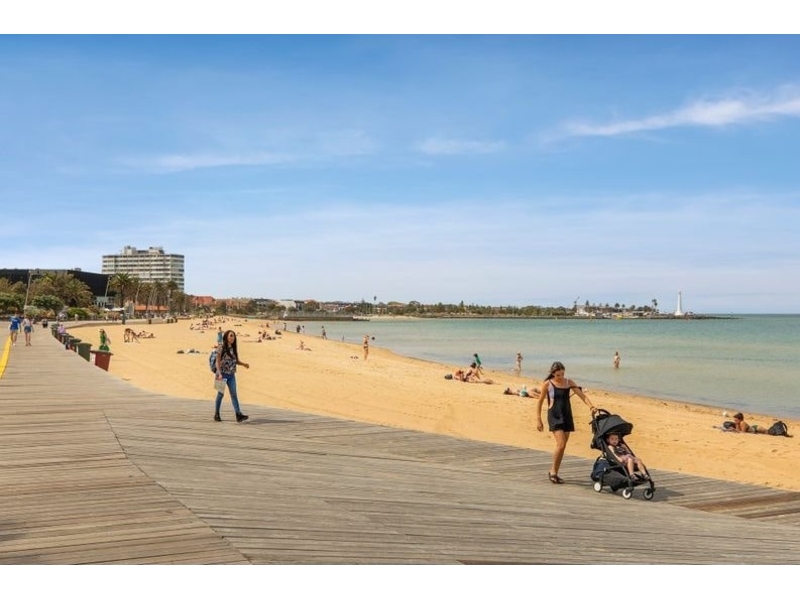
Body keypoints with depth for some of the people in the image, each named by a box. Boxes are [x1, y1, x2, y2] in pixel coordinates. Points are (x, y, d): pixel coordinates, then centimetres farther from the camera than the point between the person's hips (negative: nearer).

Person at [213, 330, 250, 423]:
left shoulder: (234, 348, 9)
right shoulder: (221, 347, -8)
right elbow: (218, 361, -10)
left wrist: (243, 364, -2)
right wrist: (219, 374, -18)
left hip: (231, 375, 5)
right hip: (223, 374, -5)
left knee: (234, 394, -3)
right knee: (221, 393, 4)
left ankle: (238, 415, -11)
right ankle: (216, 414, 19)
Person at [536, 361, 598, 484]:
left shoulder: (569, 382, 5)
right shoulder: (548, 384, -4)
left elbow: (582, 395, -1)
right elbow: (540, 402, 2)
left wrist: (591, 406, -18)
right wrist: (538, 420, -1)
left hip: (567, 416, 4)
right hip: (554, 416, -4)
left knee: (562, 447, 6)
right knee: (561, 445, -17)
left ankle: (555, 473, 18)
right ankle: (553, 471, -1)